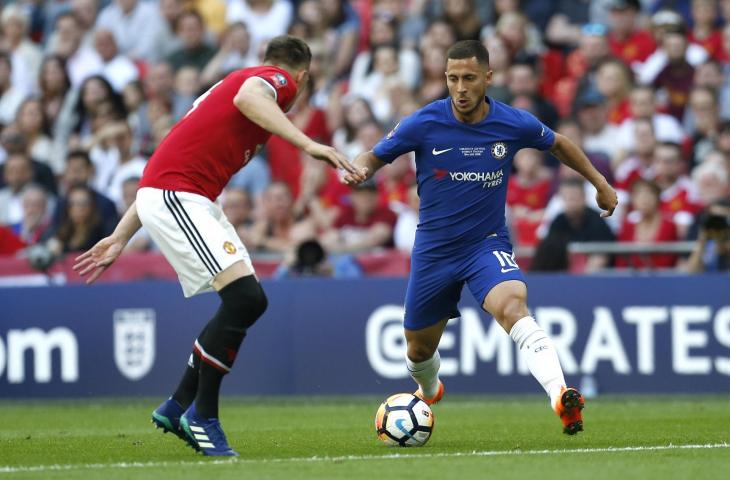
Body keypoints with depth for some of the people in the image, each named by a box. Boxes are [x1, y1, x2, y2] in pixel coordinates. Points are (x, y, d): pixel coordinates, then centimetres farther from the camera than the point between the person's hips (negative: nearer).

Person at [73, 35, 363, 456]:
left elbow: (167, 168, 28)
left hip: (193, 200, 10)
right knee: (245, 297, -17)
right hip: (175, 197, -10)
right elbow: (248, 97, -27)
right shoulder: (279, 79, 2)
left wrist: (121, 237, 28)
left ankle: (178, 407, 17)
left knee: (249, 302, 10)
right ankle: (202, 416, -7)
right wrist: (308, 144, -37)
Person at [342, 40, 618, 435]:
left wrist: (600, 183, 16)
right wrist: (358, 169, -26)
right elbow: (374, 157, -2)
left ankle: (561, 399, -47)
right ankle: (428, 393, 52)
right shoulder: (423, 124, -15)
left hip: (488, 244, -1)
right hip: (434, 250, 1)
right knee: (420, 349, 14)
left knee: (513, 308, -32)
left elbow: (558, 144, 11)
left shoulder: (514, 124, -11)